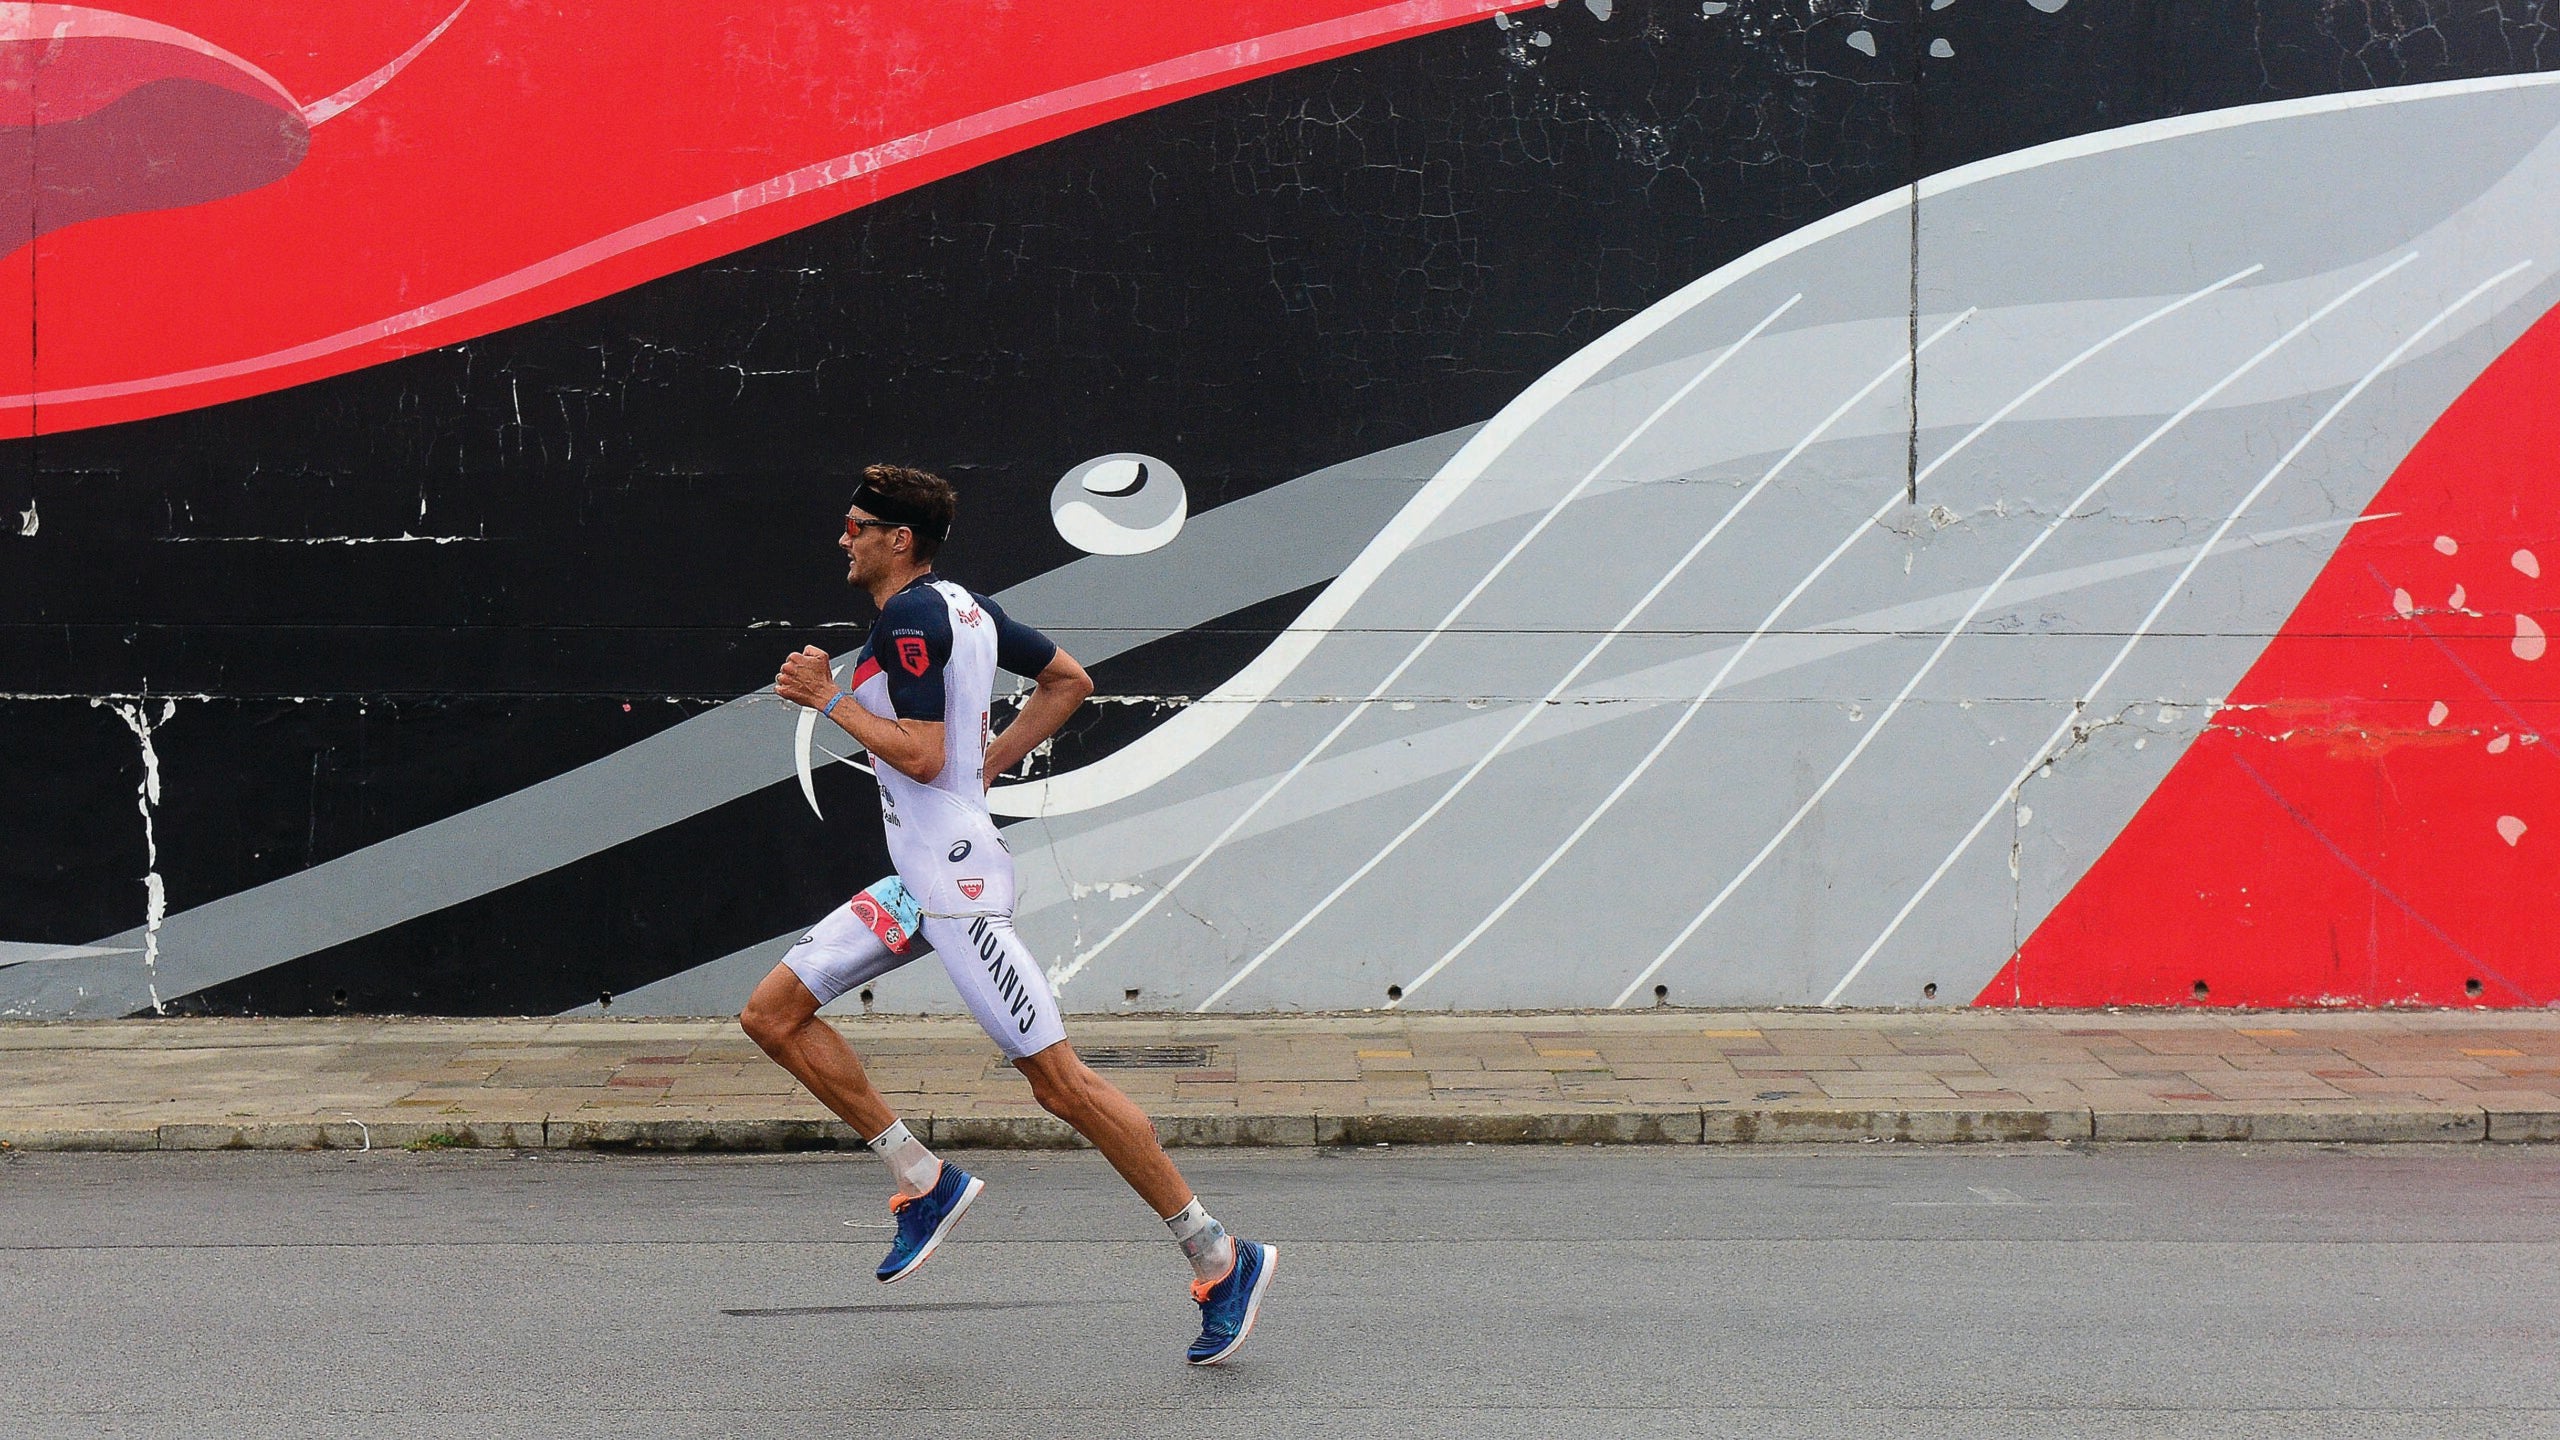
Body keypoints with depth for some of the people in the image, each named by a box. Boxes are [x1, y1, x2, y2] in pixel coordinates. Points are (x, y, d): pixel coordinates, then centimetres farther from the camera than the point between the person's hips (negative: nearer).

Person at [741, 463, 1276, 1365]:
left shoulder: (907, 615, -13)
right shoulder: (962, 603, 15)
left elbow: (921, 756, -21)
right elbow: (1069, 681, 22)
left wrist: (828, 697, -9)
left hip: (954, 879, -10)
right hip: (921, 878, 10)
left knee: (1057, 1081, -10)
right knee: (773, 1013, 8)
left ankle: (1222, 1260, -4)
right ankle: (925, 1183, 9)